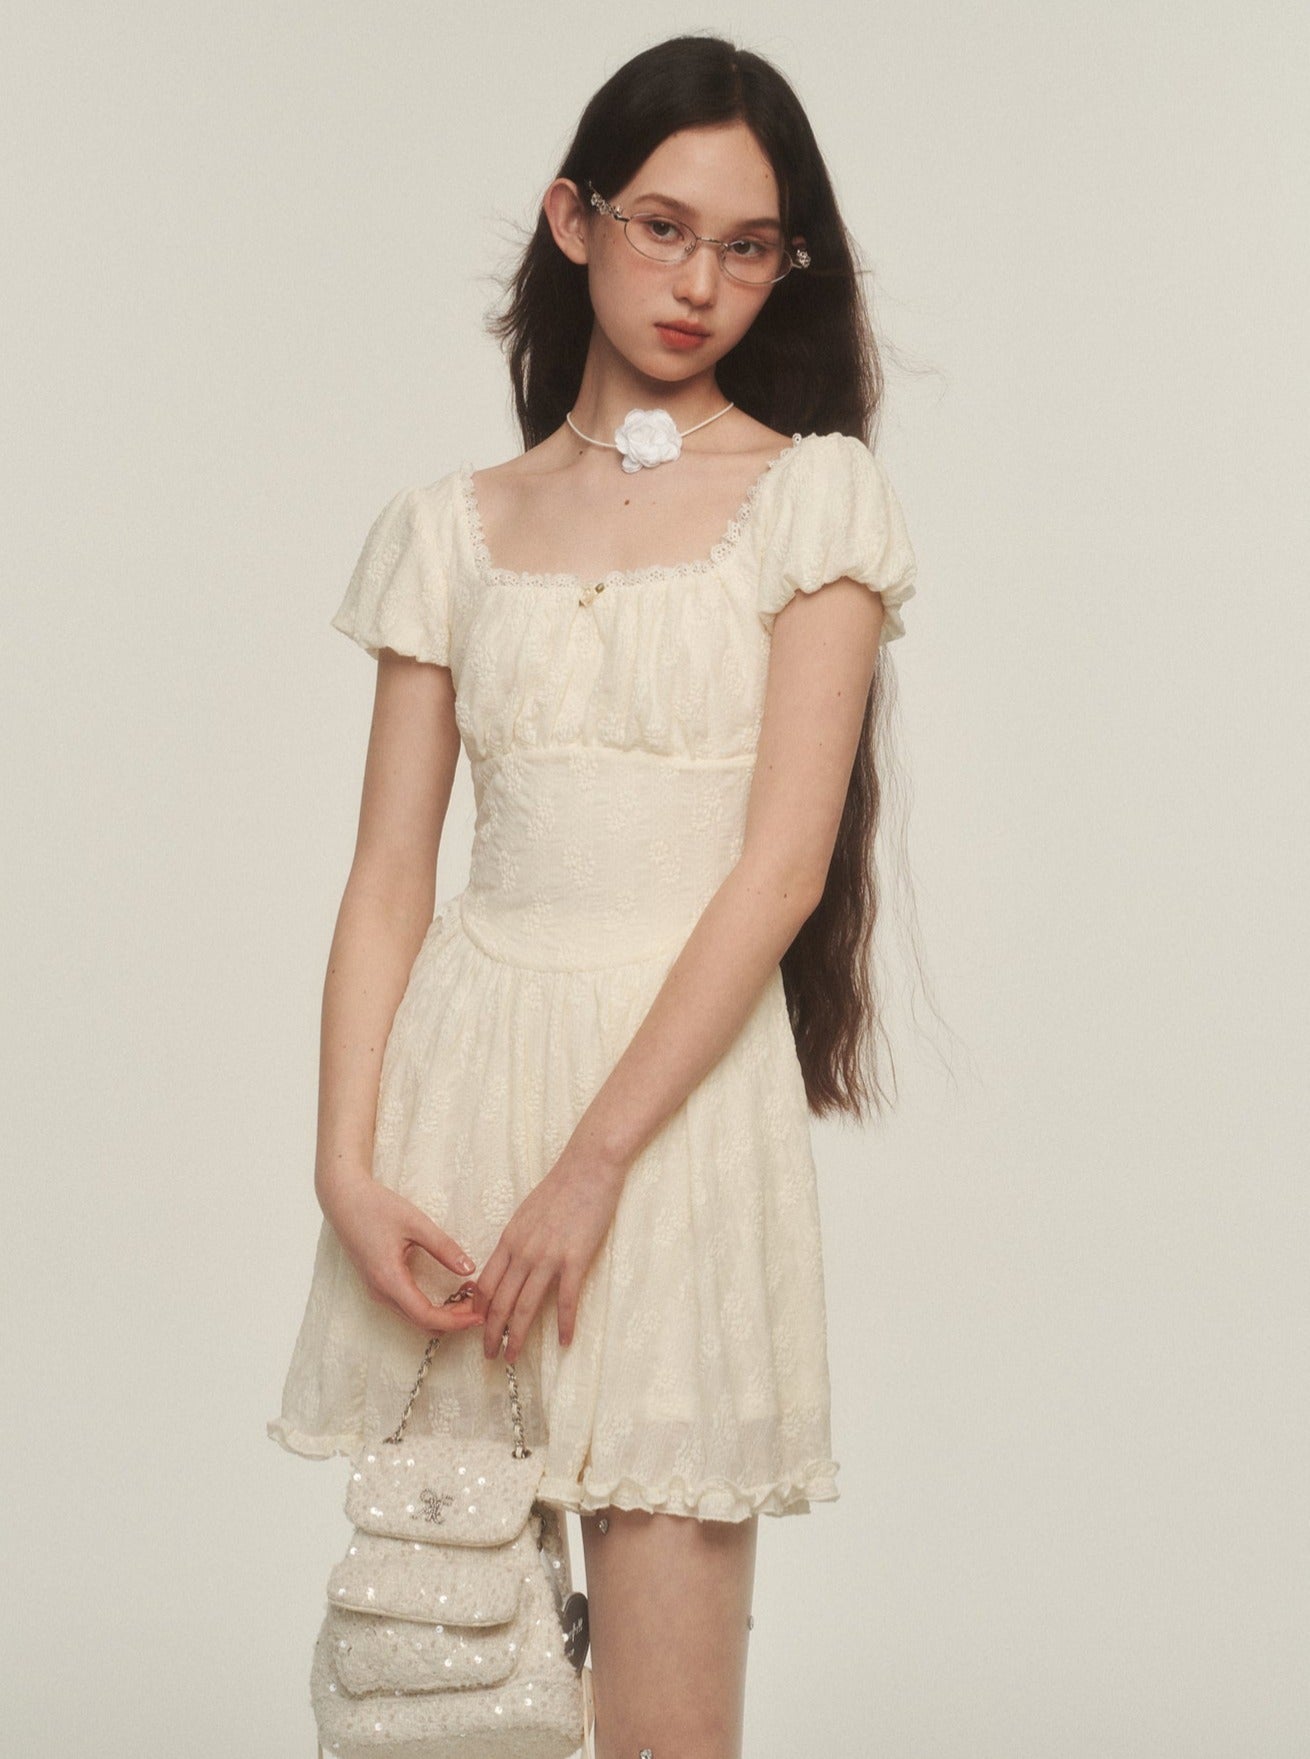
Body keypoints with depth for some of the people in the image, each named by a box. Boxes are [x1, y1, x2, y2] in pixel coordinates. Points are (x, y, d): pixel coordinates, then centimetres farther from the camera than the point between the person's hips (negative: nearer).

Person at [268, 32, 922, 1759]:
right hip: (462, 1063, 3)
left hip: (687, 1084, -3)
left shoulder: (815, 493, 3)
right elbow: (390, 871, 7)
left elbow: (784, 863, -7)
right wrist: (348, 1165, -7)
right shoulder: (452, 526, 12)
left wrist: (596, 1161, -14)